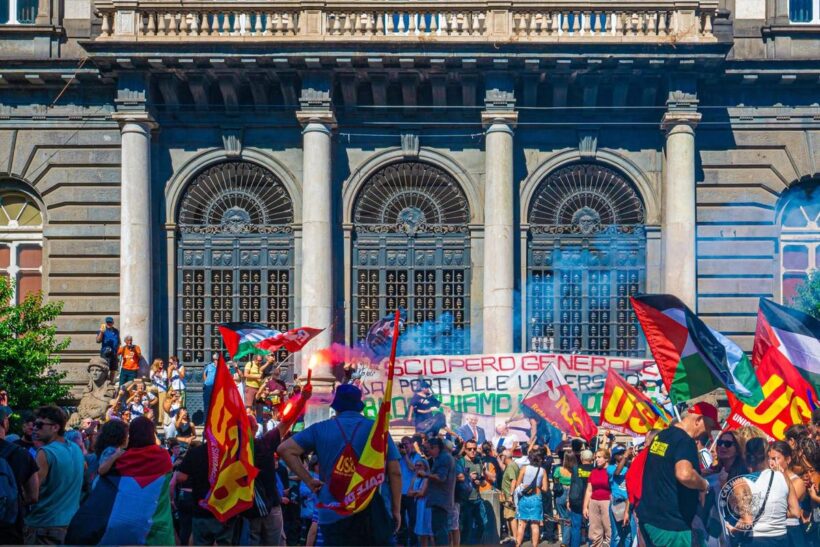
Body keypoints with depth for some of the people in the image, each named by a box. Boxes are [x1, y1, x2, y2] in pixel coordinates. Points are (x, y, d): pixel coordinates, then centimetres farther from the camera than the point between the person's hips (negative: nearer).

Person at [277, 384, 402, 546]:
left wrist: (309, 480, 6)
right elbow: (395, 472, 2)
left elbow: (285, 449, 2)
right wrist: (396, 509, 8)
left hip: (332, 514, 1)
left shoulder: (321, 429, 7)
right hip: (368, 511, -1)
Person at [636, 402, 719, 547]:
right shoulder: (685, 441, -17)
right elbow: (684, 474, -36)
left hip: (648, 516, 9)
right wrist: (704, 484, -17)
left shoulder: (661, 436, 13)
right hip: (669, 522, -9)